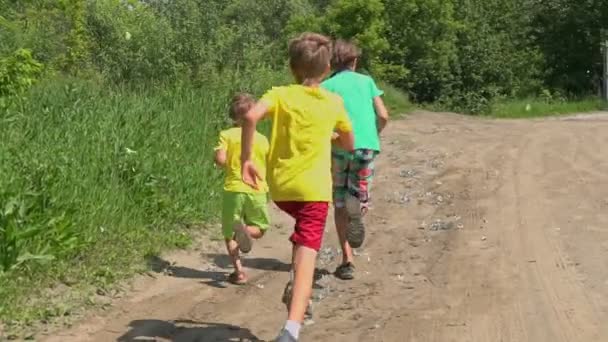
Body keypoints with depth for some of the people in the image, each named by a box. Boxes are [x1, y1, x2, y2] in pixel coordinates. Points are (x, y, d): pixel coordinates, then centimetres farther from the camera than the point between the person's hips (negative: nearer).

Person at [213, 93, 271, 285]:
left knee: (229, 233, 12)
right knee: (260, 228, 19)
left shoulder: (227, 135, -2)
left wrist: (229, 166, 7)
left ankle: (239, 271, 0)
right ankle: (247, 230, -16)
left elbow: (220, 159, -15)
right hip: (258, 191, 1)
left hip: (233, 189, -1)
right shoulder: (262, 139, 5)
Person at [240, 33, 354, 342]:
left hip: (280, 187, 2)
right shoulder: (334, 103, 7)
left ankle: (298, 291, 31)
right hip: (313, 188, -2)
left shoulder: (279, 94, 2)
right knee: (305, 258, -12)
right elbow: (348, 145, 19)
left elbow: (251, 116, -19)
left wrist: (245, 159, -13)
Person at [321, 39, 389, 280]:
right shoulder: (367, 81, 13)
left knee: (340, 205, 11)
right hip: (367, 145, 1)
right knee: (359, 197, 15)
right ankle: (358, 207, -23)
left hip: (340, 146, -1)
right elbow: (383, 116, 6)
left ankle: (347, 260, 5)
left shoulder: (326, 86, 7)